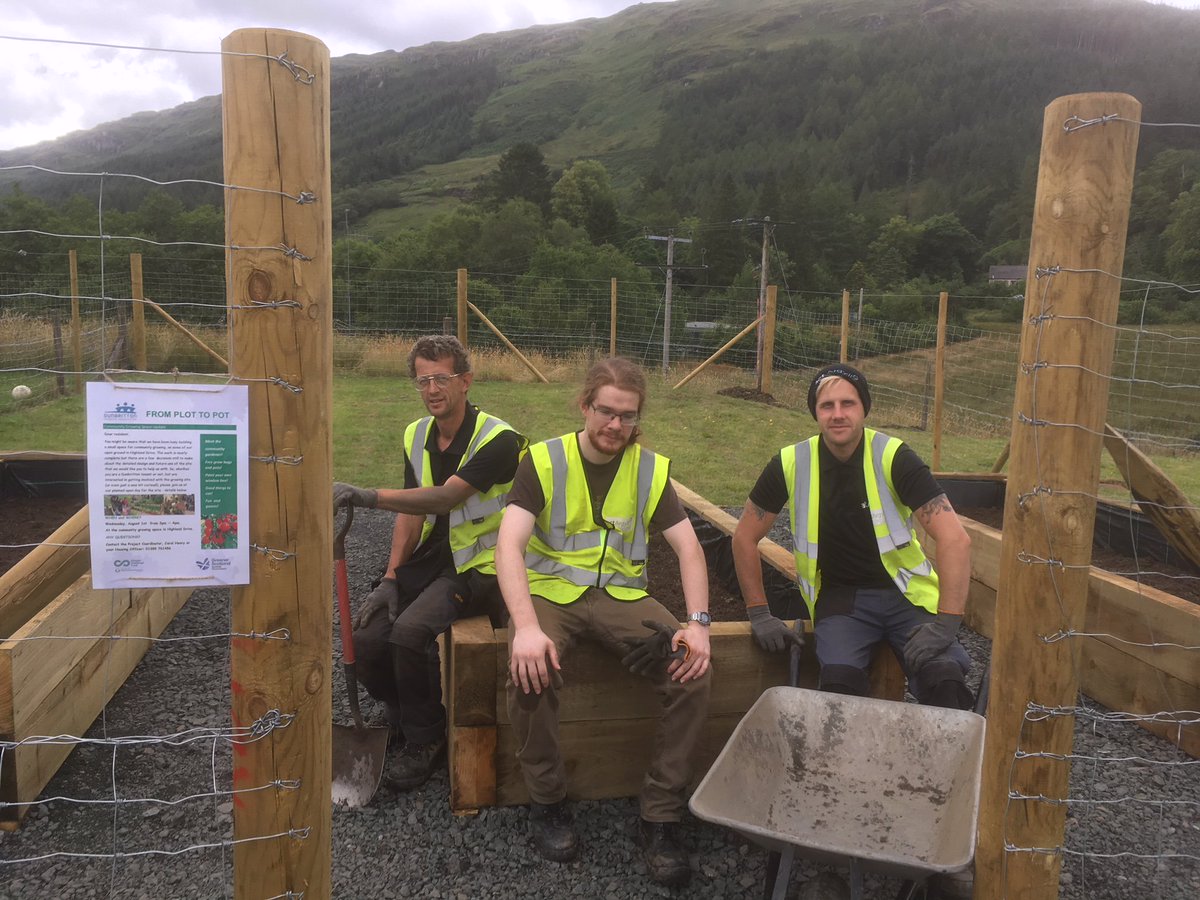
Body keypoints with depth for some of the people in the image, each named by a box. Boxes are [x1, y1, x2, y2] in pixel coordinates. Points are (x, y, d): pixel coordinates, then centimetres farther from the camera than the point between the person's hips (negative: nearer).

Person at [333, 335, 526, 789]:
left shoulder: (497, 438, -16)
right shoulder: (415, 436, 8)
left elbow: (444, 498, -27)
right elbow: (411, 514, 9)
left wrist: (370, 496, -36)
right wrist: (390, 578, -2)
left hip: (478, 566, -6)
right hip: (427, 561, 6)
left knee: (409, 631, -29)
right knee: (367, 638, -13)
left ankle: (425, 740, -4)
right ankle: (403, 718, 18)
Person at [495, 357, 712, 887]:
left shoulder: (651, 469, 5)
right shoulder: (544, 461, -4)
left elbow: (688, 548, 1)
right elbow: (509, 545, -16)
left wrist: (698, 623, -17)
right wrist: (526, 626, -32)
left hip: (621, 594, 3)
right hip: (551, 590, -2)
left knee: (694, 673, -22)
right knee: (530, 674, -33)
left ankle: (660, 818, -4)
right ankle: (547, 803, -5)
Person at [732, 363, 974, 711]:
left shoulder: (894, 457, -12)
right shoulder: (790, 463, -7)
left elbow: (955, 539, -16)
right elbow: (745, 537, 3)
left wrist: (945, 623, -23)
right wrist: (759, 614, 0)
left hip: (904, 591, 0)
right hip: (839, 596, 1)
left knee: (944, 678, -26)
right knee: (840, 678, -29)